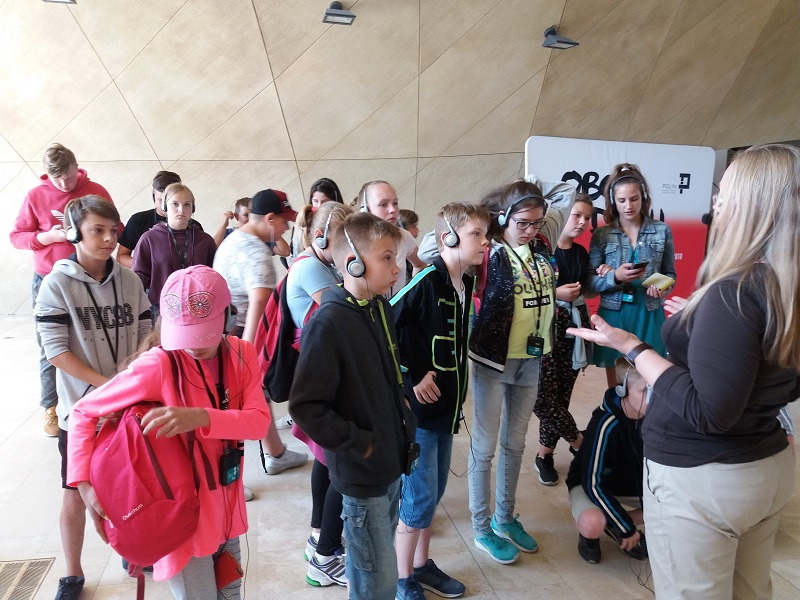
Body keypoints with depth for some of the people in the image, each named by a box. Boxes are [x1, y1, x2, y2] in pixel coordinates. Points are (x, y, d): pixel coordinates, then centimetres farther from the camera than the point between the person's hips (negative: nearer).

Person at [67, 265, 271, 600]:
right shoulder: (157, 366, -21)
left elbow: (259, 421, -18)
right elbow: (84, 414, -12)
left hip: (227, 506, 5)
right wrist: (84, 483, -22)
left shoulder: (242, 355, -7)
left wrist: (200, 417, -33)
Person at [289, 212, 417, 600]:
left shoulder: (381, 309, 3)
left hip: (392, 463, 7)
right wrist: (358, 444, -17)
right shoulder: (328, 322, -22)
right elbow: (306, 407, -22)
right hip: (362, 473, -7)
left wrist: (401, 405, 6)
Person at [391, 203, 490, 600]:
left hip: (446, 405, 8)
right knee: (420, 496, 2)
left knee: (433, 491, 18)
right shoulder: (426, 282, -20)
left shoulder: (465, 284, 6)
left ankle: (421, 564, 36)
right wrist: (412, 376, -18)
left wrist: (458, 393, 15)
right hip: (418, 406, -8)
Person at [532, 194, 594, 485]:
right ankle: (579, 441, 15)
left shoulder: (581, 252, 13)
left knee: (562, 393, 6)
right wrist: (556, 292, -17)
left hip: (575, 324, 6)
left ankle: (545, 454, 19)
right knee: (545, 394, -9)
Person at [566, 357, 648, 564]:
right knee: (592, 525, -36)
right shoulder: (607, 424, -31)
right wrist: (628, 527, -21)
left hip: (632, 484, 6)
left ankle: (614, 527, 1)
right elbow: (593, 483, -27)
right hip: (591, 485, -6)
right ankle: (588, 534, 2)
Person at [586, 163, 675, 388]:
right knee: (615, 385, 10)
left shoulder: (662, 231, 2)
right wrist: (616, 276, -21)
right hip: (613, 314, 0)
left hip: (649, 315, 0)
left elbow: (670, 273, 10)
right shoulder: (601, 235, 0)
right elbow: (591, 281, -3)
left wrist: (662, 286, -12)